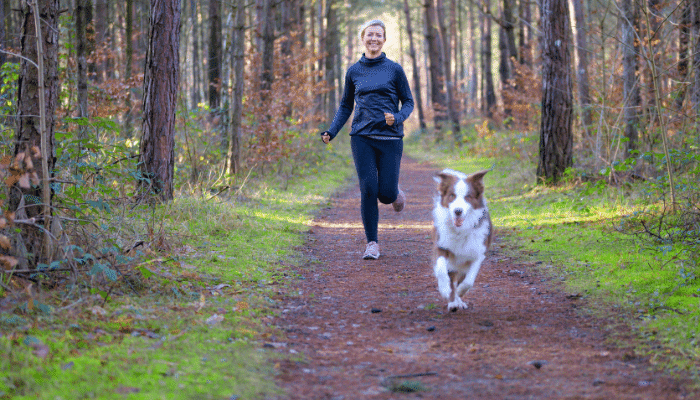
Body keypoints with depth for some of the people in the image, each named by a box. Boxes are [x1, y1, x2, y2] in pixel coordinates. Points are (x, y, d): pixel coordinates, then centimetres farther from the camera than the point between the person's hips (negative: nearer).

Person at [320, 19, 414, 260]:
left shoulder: (394, 69, 3)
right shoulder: (354, 71, 9)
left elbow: (408, 102, 7)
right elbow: (346, 106, 16)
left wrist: (397, 118, -14)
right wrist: (331, 132, 3)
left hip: (390, 138, -1)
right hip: (362, 138, 1)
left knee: (386, 194, -4)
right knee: (368, 190, -8)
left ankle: (396, 193, 34)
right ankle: (372, 243, 3)